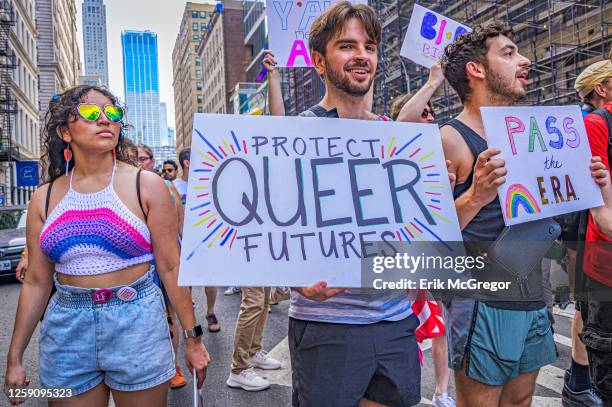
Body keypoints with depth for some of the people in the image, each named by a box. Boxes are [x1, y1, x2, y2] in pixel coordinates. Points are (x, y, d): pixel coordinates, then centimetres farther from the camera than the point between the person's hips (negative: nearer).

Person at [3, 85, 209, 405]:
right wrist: (14, 358, 10)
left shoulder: (146, 186, -5)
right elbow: (36, 282, 8)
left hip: (137, 322, -2)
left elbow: (171, 268, -6)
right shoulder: (45, 198, 4)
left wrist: (193, 338, -5)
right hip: (66, 328, 3)